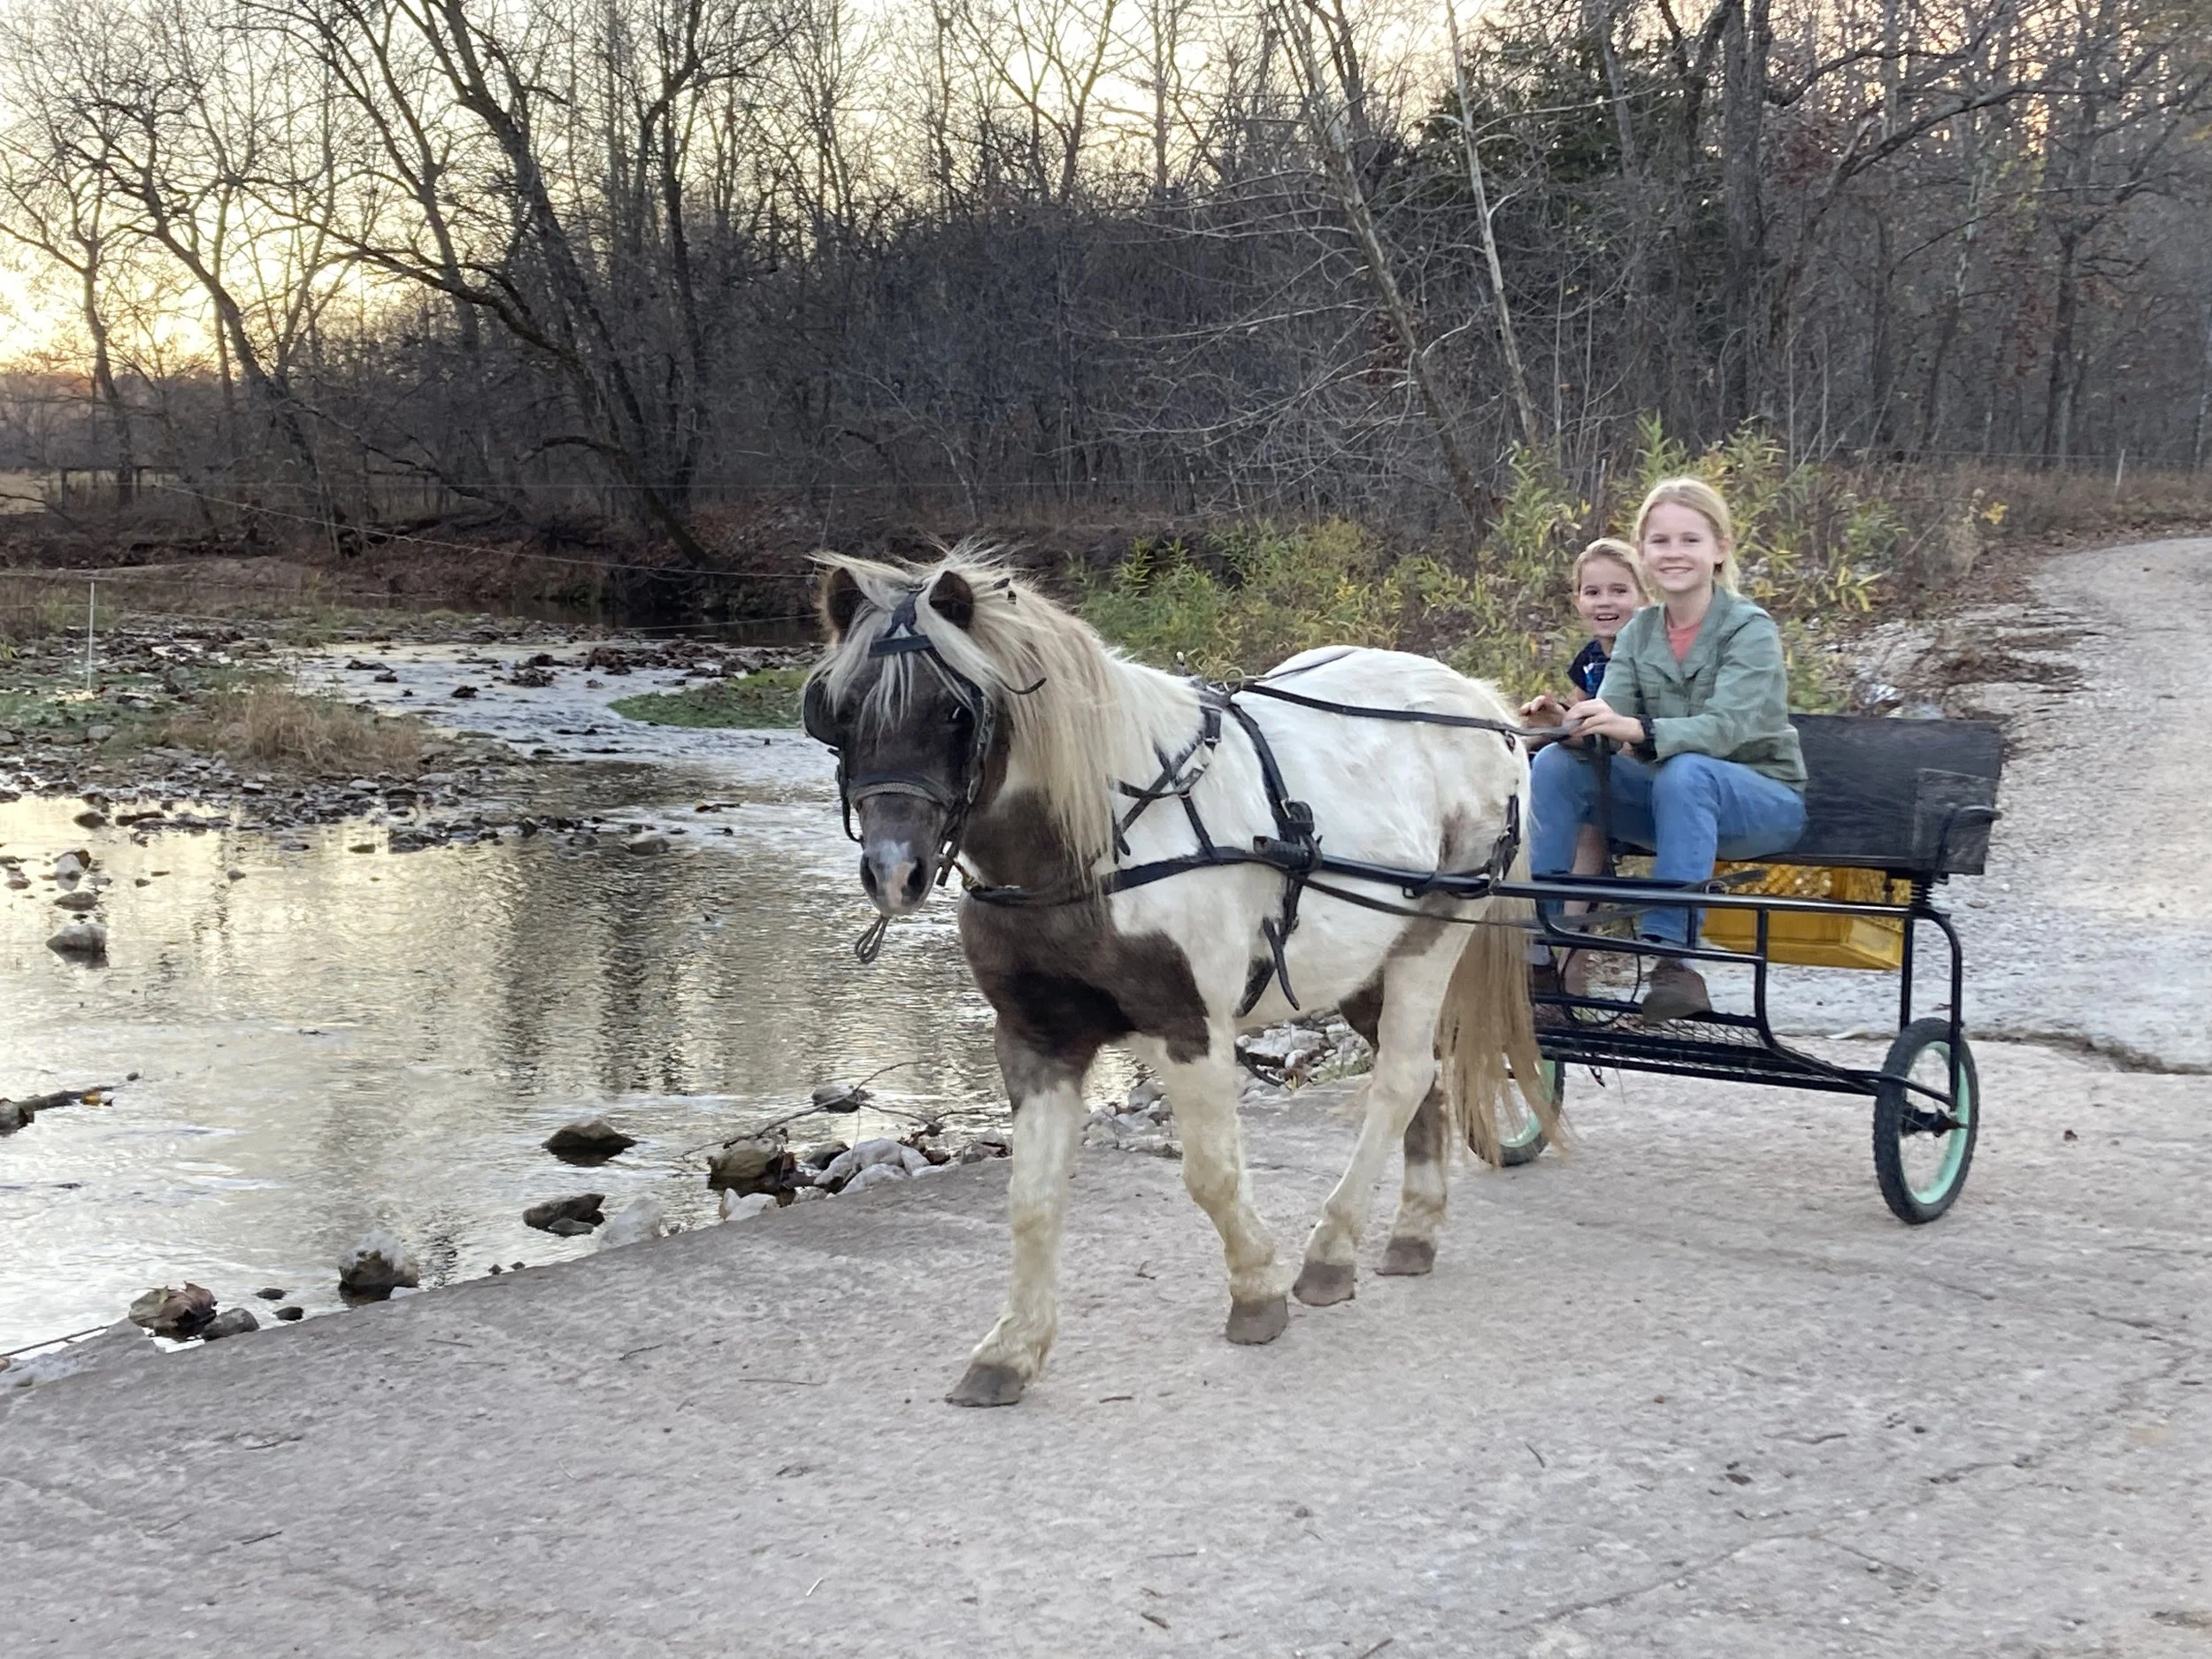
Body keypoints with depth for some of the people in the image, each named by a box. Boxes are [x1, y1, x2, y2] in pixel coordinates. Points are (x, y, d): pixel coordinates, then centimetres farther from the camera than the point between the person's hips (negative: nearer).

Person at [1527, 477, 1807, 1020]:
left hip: (1762, 802, -5)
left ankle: (1670, 955, -37)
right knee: (1555, 764, -16)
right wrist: (1571, 724, -34)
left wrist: (1638, 729, -45)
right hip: (1670, 800, 5)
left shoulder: (1750, 629, -13)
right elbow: (1608, 720, -10)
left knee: (1684, 772, -37)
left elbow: (1726, 728, -28)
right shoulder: (1639, 631, 3)